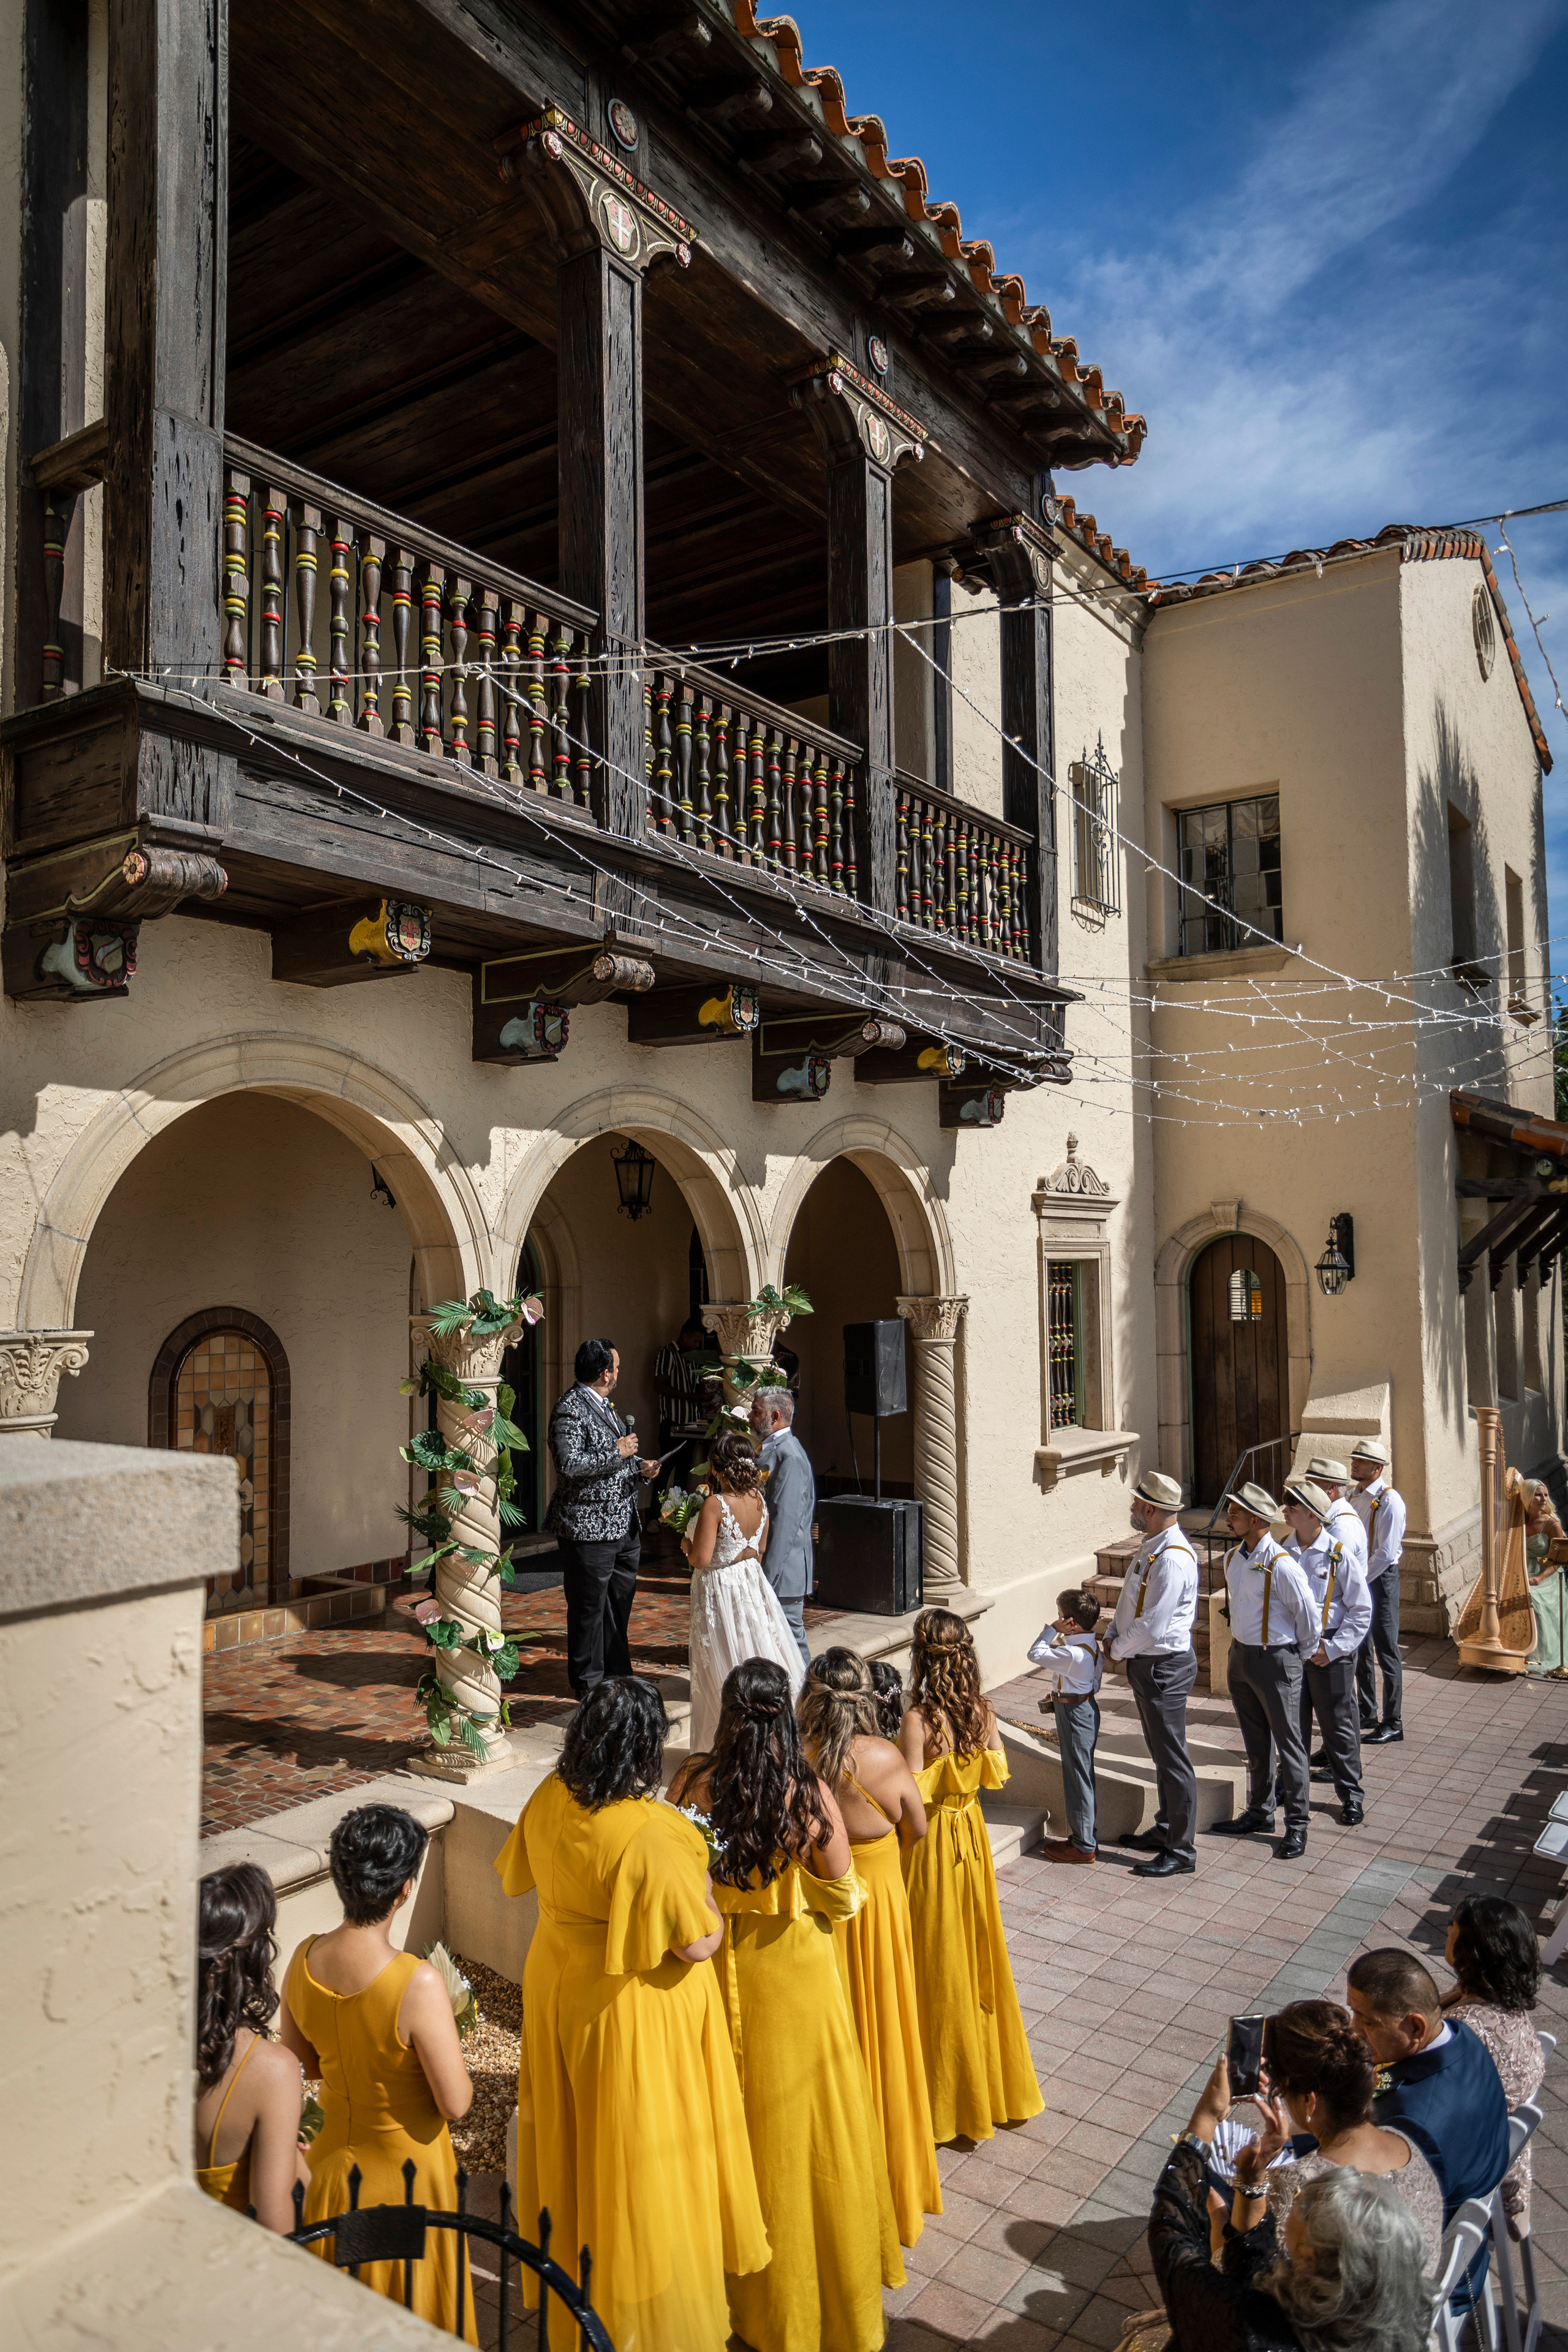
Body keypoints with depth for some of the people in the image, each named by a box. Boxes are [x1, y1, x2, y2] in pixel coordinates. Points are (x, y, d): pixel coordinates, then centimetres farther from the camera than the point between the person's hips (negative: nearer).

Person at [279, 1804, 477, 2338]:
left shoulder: (305, 1959, -16)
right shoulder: (417, 1984, -34)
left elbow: (301, 2065, 1)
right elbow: (456, 2104, -25)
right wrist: (438, 2045, -7)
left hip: (334, 2162, 5)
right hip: (406, 2171, -5)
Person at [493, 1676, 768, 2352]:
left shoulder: (550, 1797, -14)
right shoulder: (650, 1834, -34)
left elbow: (516, 1875, 5)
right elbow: (697, 1942, -26)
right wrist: (711, 1907, -6)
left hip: (558, 1985, 6)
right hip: (633, 2010, -6)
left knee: (576, 2130, 26)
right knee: (641, 2150, 13)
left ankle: (572, 2259, 49)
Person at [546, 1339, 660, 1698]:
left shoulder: (604, 1405, 16)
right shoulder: (571, 1408, -15)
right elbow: (570, 1464, -25)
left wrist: (639, 1468, 8)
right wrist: (617, 1453, -18)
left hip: (623, 1526, 9)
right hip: (590, 1528, -9)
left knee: (620, 1601, 15)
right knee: (589, 1608, 2)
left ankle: (618, 1675, 27)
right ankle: (588, 1683, 15)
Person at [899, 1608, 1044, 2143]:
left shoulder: (919, 1719, -25)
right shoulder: (982, 1711, -7)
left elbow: (911, 1798, -23)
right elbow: (998, 1773, 5)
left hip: (930, 1842, -6)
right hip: (970, 1834, 6)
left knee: (937, 1962, 9)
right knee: (976, 1950, 21)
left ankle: (948, 2093, 24)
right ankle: (993, 2082, 37)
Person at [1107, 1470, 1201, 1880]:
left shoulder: (1172, 1559, -26)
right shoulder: (1151, 1546, 6)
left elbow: (1152, 1626, -26)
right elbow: (1132, 1602, 17)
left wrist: (1117, 1650, -11)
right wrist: (1113, 1633, 3)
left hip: (1165, 1667, -10)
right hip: (1146, 1663, 10)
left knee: (1172, 1758, 1)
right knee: (1161, 1753, 21)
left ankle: (1182, 1850, 13)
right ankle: (1166, 1829, 36)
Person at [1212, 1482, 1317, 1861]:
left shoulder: (1280, 1565, -22)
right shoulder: (1232, 1559, 4)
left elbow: (1307, 1614, -13)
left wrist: (1303, 1654, -1)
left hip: (1275, 1662, -8)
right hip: (1240, 1657, 8)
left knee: (1288, 1744, 4)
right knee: (1256, 1744, 19)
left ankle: (1296, 1826, 15)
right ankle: (1260, 1814, 31)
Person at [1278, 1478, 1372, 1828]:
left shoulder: (1339, 1555, -13)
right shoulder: (1285, 1553, 1)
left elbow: (1362, 1610, -9)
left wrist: (1333, 1649, -13)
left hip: (1329, 1651, -4)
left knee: (1338, 1723, 5)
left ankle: (1351, 1794, 19)